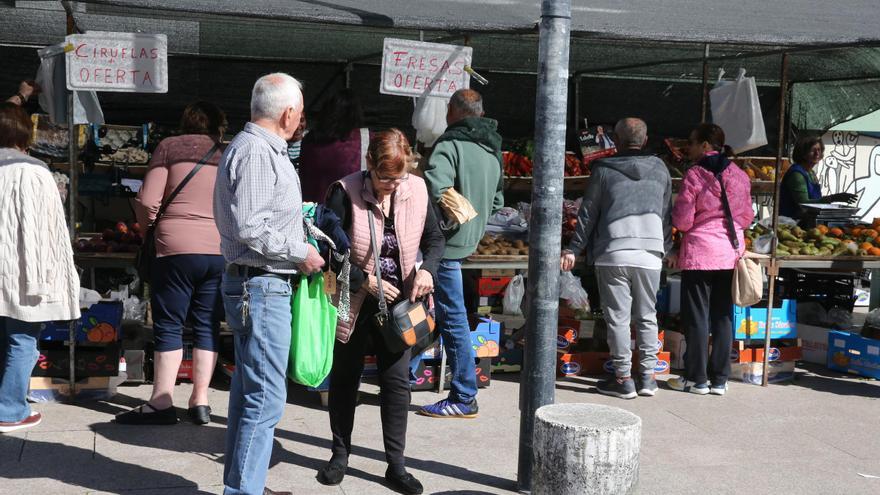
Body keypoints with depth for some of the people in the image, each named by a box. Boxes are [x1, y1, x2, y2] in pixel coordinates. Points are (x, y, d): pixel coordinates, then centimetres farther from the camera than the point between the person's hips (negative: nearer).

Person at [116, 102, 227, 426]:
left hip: (178, 248, -3)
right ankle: (200, 401, 10)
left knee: (169, 326, 2)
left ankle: (161, 403, 3)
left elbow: (147, 203, -2)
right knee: (207, 326, 8)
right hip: (221, 251, 3)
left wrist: (147, 221, 17)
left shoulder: (170, 146, 5)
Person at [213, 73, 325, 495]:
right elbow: (249, 228, -23)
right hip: (260, 286, -11)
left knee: (249, 392, 17)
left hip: (259, 285, 11)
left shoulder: (261, 148, 16)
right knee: (266, 398, -7)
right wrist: (300, 253, -14)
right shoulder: (256, 153, -17)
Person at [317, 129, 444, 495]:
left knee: (397, 380, 2)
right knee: (345, 377, 13)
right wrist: (367, 281, -21)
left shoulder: (417, 190, -7)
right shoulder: (345, 193, -17)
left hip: (397, 301, 2)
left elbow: (434, 238, 4)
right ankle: (340, 454, 30)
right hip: (353, 301, -2)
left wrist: (427, 269, -15)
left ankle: (396, 465, 13)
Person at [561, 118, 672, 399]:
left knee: (618, 318, 2)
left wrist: (574, 249, 7)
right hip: (650, 256, 3)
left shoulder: (604, 170, 1)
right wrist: (665, 249, 25)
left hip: (613, 254, -3)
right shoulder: (660, 170, 10)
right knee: (647, 317, 12)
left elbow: (588, 214, 2)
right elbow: (667, 215, 15)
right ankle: (648, 377, 14)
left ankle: (624, 379, 4)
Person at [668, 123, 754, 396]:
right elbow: (747, 217, 10)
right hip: (731, 253, 5)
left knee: (697, 317, 4)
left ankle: (697, 379, 10)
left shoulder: (694, 175, -11)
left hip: (699, 253, -5)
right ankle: (719, 379, 16)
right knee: (722, 317, 11)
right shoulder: (740, 175, 4)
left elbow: (682, 222, -11)